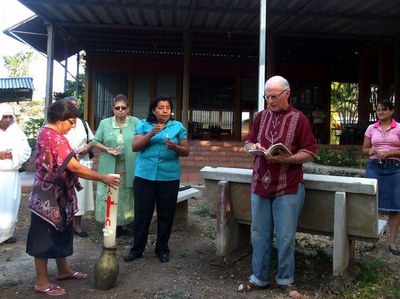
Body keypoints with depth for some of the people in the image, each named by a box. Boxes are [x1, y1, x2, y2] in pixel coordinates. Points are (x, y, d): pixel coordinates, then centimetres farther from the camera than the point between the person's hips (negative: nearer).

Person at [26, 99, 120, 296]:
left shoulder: (45, 133, 9)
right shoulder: (56, 138, -23)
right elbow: (74, 168, -27)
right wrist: (103, 178, -23)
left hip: (53, 195, 10)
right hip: (49, 197, -10)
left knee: (60, 234, 19)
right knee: (45, 237, 2)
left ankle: (64, 271, 33)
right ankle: (41, 282, 15)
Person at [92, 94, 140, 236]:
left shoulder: (135, 122, 0)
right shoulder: (105, 123, 3)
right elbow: (96, 141, 8)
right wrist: (107, 149, -10)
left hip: (128, 168, 0)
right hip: (109, 167, 0)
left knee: (125, 195, 9)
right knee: (109, 195, 4)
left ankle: (121, 224, 24)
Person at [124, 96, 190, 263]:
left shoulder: (178, 127, 4)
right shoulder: (144, 125, 5)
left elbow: (186, 151, 2)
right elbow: (135, 147, -6)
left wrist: (174, 147, -19)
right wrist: (151, 134, -18)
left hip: (169, 177, 0)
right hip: (144, 175, 0)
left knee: (166, 214, 8)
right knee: (142, 213, 6)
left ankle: (162, 249, 23)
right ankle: (137, 248, 21)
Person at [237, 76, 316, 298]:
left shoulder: (299, 119, -3)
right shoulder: (261, 116, 10)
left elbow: (310, 153, -6)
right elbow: (247, 143, 16)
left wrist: (285, 159, -21)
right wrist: (252, 147, -7)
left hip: (288, 188, -4)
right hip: (260, 186, 4)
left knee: (285, 237, 4)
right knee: (259, 234, 10)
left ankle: (285, 281, 22)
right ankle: (259, 278, 24)